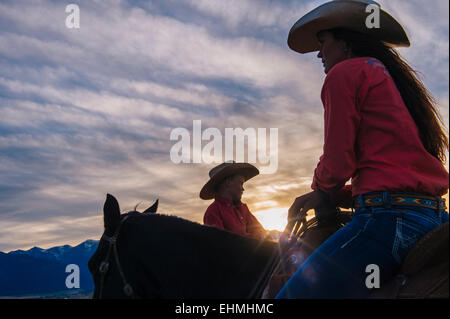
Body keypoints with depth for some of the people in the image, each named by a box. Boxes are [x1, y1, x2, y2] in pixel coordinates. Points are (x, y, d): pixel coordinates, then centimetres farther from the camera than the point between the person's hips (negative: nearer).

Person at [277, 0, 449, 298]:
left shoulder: (344, 72, 0)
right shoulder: (397, 79, 27)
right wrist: (329, 196, 19)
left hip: (387, 218, -10)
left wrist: (322, 189, 19)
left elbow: (337, 164, -5)